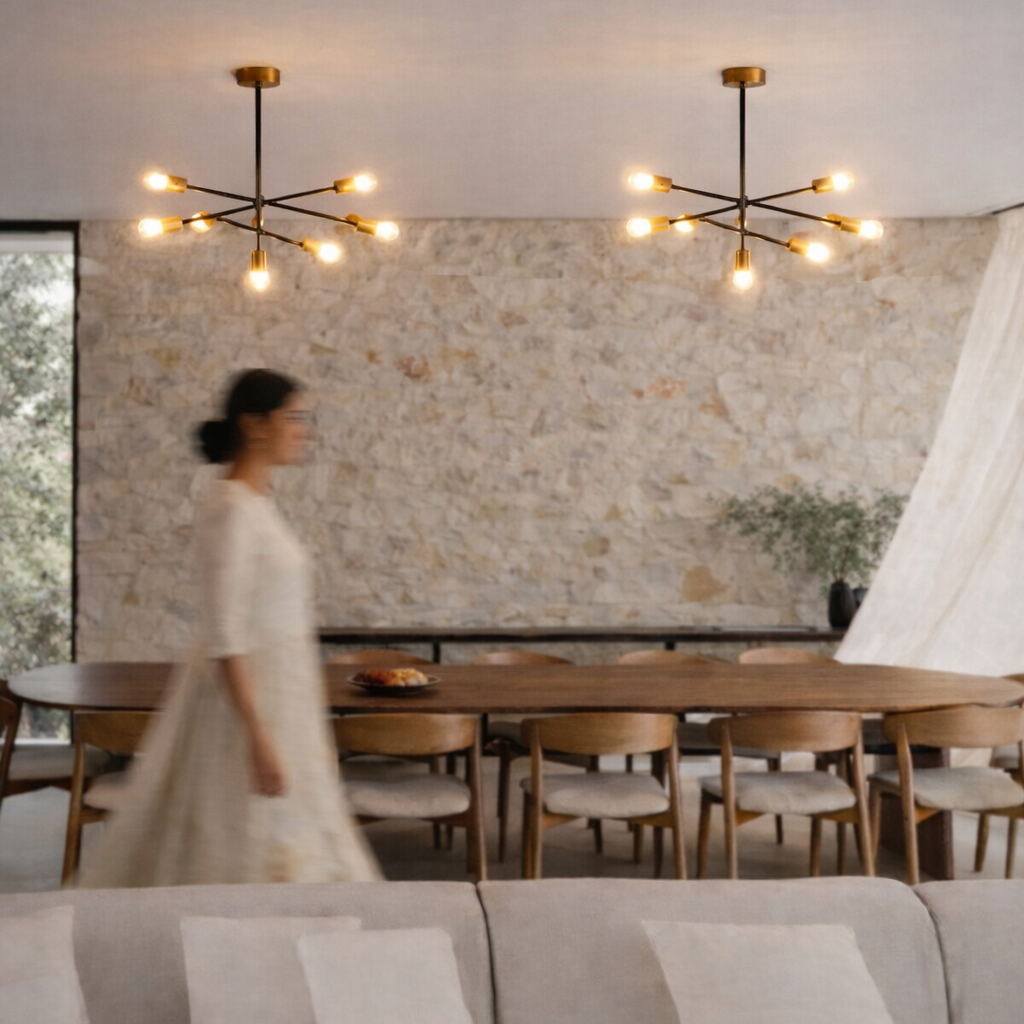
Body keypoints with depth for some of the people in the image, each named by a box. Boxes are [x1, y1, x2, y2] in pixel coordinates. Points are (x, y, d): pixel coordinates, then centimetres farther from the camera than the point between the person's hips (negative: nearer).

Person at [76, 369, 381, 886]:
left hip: (274, 697, 10)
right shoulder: (231, 509, -17)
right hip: (245, 703, -10)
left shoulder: (259, 504, 11)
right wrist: (259, 737, -25)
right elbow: (223, 634, -22)